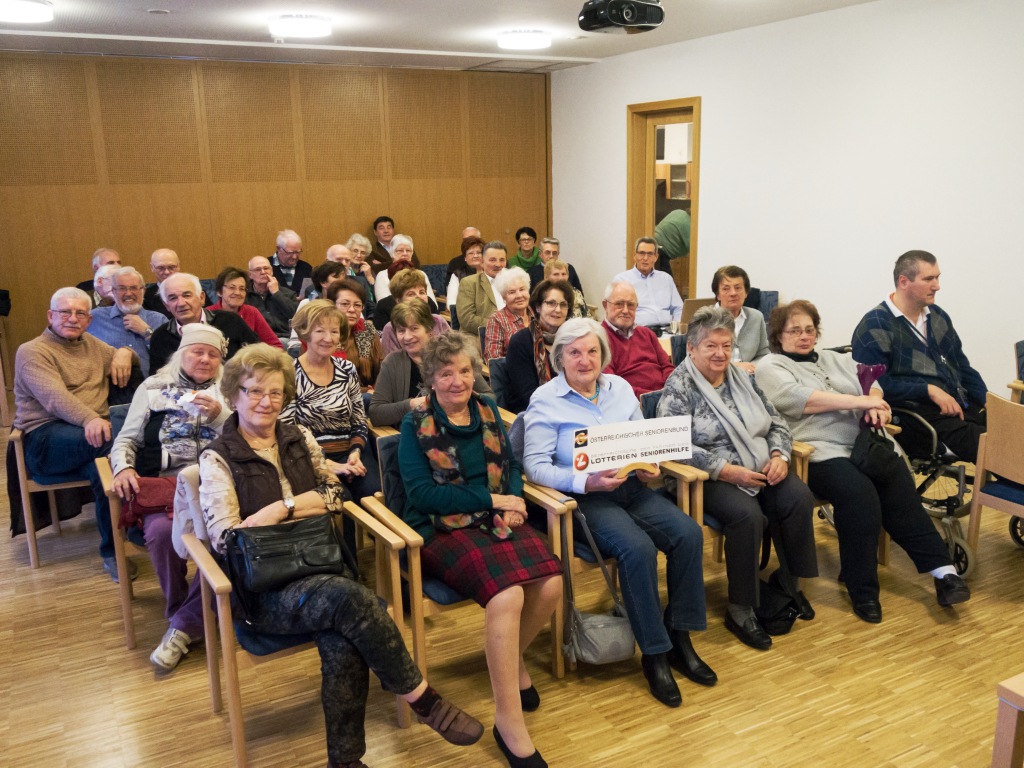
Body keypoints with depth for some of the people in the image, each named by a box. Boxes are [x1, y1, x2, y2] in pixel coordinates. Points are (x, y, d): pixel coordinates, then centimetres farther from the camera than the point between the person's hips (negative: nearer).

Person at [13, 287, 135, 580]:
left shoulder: (91, 344, 23)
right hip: (45, 439, -5)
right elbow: (54, 397, -17)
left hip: (94, 429, 6)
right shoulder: (32, 352, 2)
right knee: (112, 440, -36)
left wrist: (123, 353, 11)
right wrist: (89, 419, -38)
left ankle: (112, 552, -19)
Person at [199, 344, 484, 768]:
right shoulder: (217, 459, 0)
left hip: (323, 566, 4)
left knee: (343, 644, -30)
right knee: (348, 597, -33)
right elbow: (227, 540, -9)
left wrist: (282, 507, -7)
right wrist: (306, 505, -13)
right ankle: (422, 699, -18)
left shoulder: (299, 438, 14)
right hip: (267, 588, -3)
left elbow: (335, 495, 10)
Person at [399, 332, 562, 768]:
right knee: (508, 595, -30)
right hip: (443, 529, -5)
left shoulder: (486, 409, 13)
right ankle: (508, 722, -16)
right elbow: (422, 492, -11)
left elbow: (510, 464, 15)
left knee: (551, 584, -21)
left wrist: (513, 502, -8)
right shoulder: (416, 425, -3)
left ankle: (513, 656, 11)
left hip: (496, 519, 5)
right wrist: (491, 498, -13)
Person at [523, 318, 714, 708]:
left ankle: (679, 637, -2)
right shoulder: (546, 400, -4)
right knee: (638, 549, -30)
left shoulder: (619, 388, 12)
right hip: (584, 497, -5)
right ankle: (654, 653, -12)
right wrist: (587, 482, -22)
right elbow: (535, 465, -11)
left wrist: (648, 466, -5)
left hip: (630, 487, 6)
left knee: (689, 533, -17)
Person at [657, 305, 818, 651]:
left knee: (799, 498, -20)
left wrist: (779, 456, -6)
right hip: (712, 478, -6)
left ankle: (788, 580, 3)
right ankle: (740, 610, -16)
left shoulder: (742, 378, 13)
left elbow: (777, 423, 15)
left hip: (762, 468, 6)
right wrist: (729, 471, -22)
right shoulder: (679, 387, -6)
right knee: (747, 514, -32)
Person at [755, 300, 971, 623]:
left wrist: (875, 405, -7)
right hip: (819, 451, -5)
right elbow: (801, 399, -10)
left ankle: (943, 571, -19)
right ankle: (862, 591, -19)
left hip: (864, 444, 6)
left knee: (901, 490, -20)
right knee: (859, 494, -30)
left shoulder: (836, 359, 26)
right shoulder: (770, 367, 6)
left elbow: (871, 383, 17)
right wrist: (860, 401, -10)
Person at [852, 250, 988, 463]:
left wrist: (987, 400, 10)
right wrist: (929, 391, -14)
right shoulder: (874, 326, -4)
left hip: (961, 405, 7)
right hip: (916, 414, -7)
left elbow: (962, 366, 26)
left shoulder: (938, 316, 20)